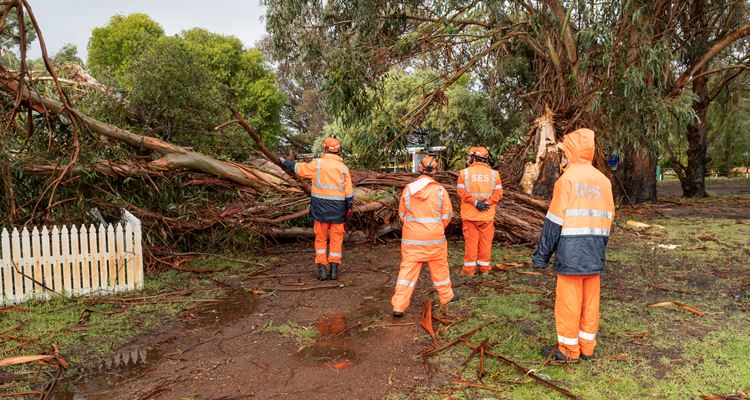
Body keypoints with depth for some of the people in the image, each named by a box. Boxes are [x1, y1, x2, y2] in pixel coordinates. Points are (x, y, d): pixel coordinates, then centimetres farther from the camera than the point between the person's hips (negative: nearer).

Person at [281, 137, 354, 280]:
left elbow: (298, 168, 6)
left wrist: (285, 162, 23)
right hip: (338, 209, 1)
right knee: (336, 239, 9)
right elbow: (349, 192, 0)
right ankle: (334, 269, 10)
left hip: (320, 207, -1)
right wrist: (349, 209, 9)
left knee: (321, 238, 9)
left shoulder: (317, 164, -5)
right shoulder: (343, 168, 1)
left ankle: (322, 268, 7)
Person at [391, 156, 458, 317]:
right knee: (439, 267, 18)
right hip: (434, 237, -1)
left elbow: (402, 214, 6)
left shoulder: (408, 189, -2)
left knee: (407, 269, 3)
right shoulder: (440, 190, -7)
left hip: (411, 237, 1)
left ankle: (399, 306, -1)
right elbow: (447, 214, -1)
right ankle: (446, 296, 37)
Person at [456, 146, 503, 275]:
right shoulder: (494, 173, 1)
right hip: (487, 215, 1)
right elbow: (498, 193, -6)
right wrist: (486, 202, -12)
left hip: (469, 215, -1)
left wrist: (475, 202, -14)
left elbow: (462, 192, -13)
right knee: (485, 240, 12)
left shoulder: (464, 172, -5)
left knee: (470, 240, 7)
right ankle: (485, 267, 20)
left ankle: (469, 268, 11)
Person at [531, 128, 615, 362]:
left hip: (570, 251, -6)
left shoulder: (568, 178, -10)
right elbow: (608, 219, 13)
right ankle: (587, 347, 24)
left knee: (568, 300, 3)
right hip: (594, 254, 6)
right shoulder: (603, 180, 9)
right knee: (590, 300, 13)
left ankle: (568, 349, 13)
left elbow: (555, 220, -11)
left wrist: (542, 254, -5)